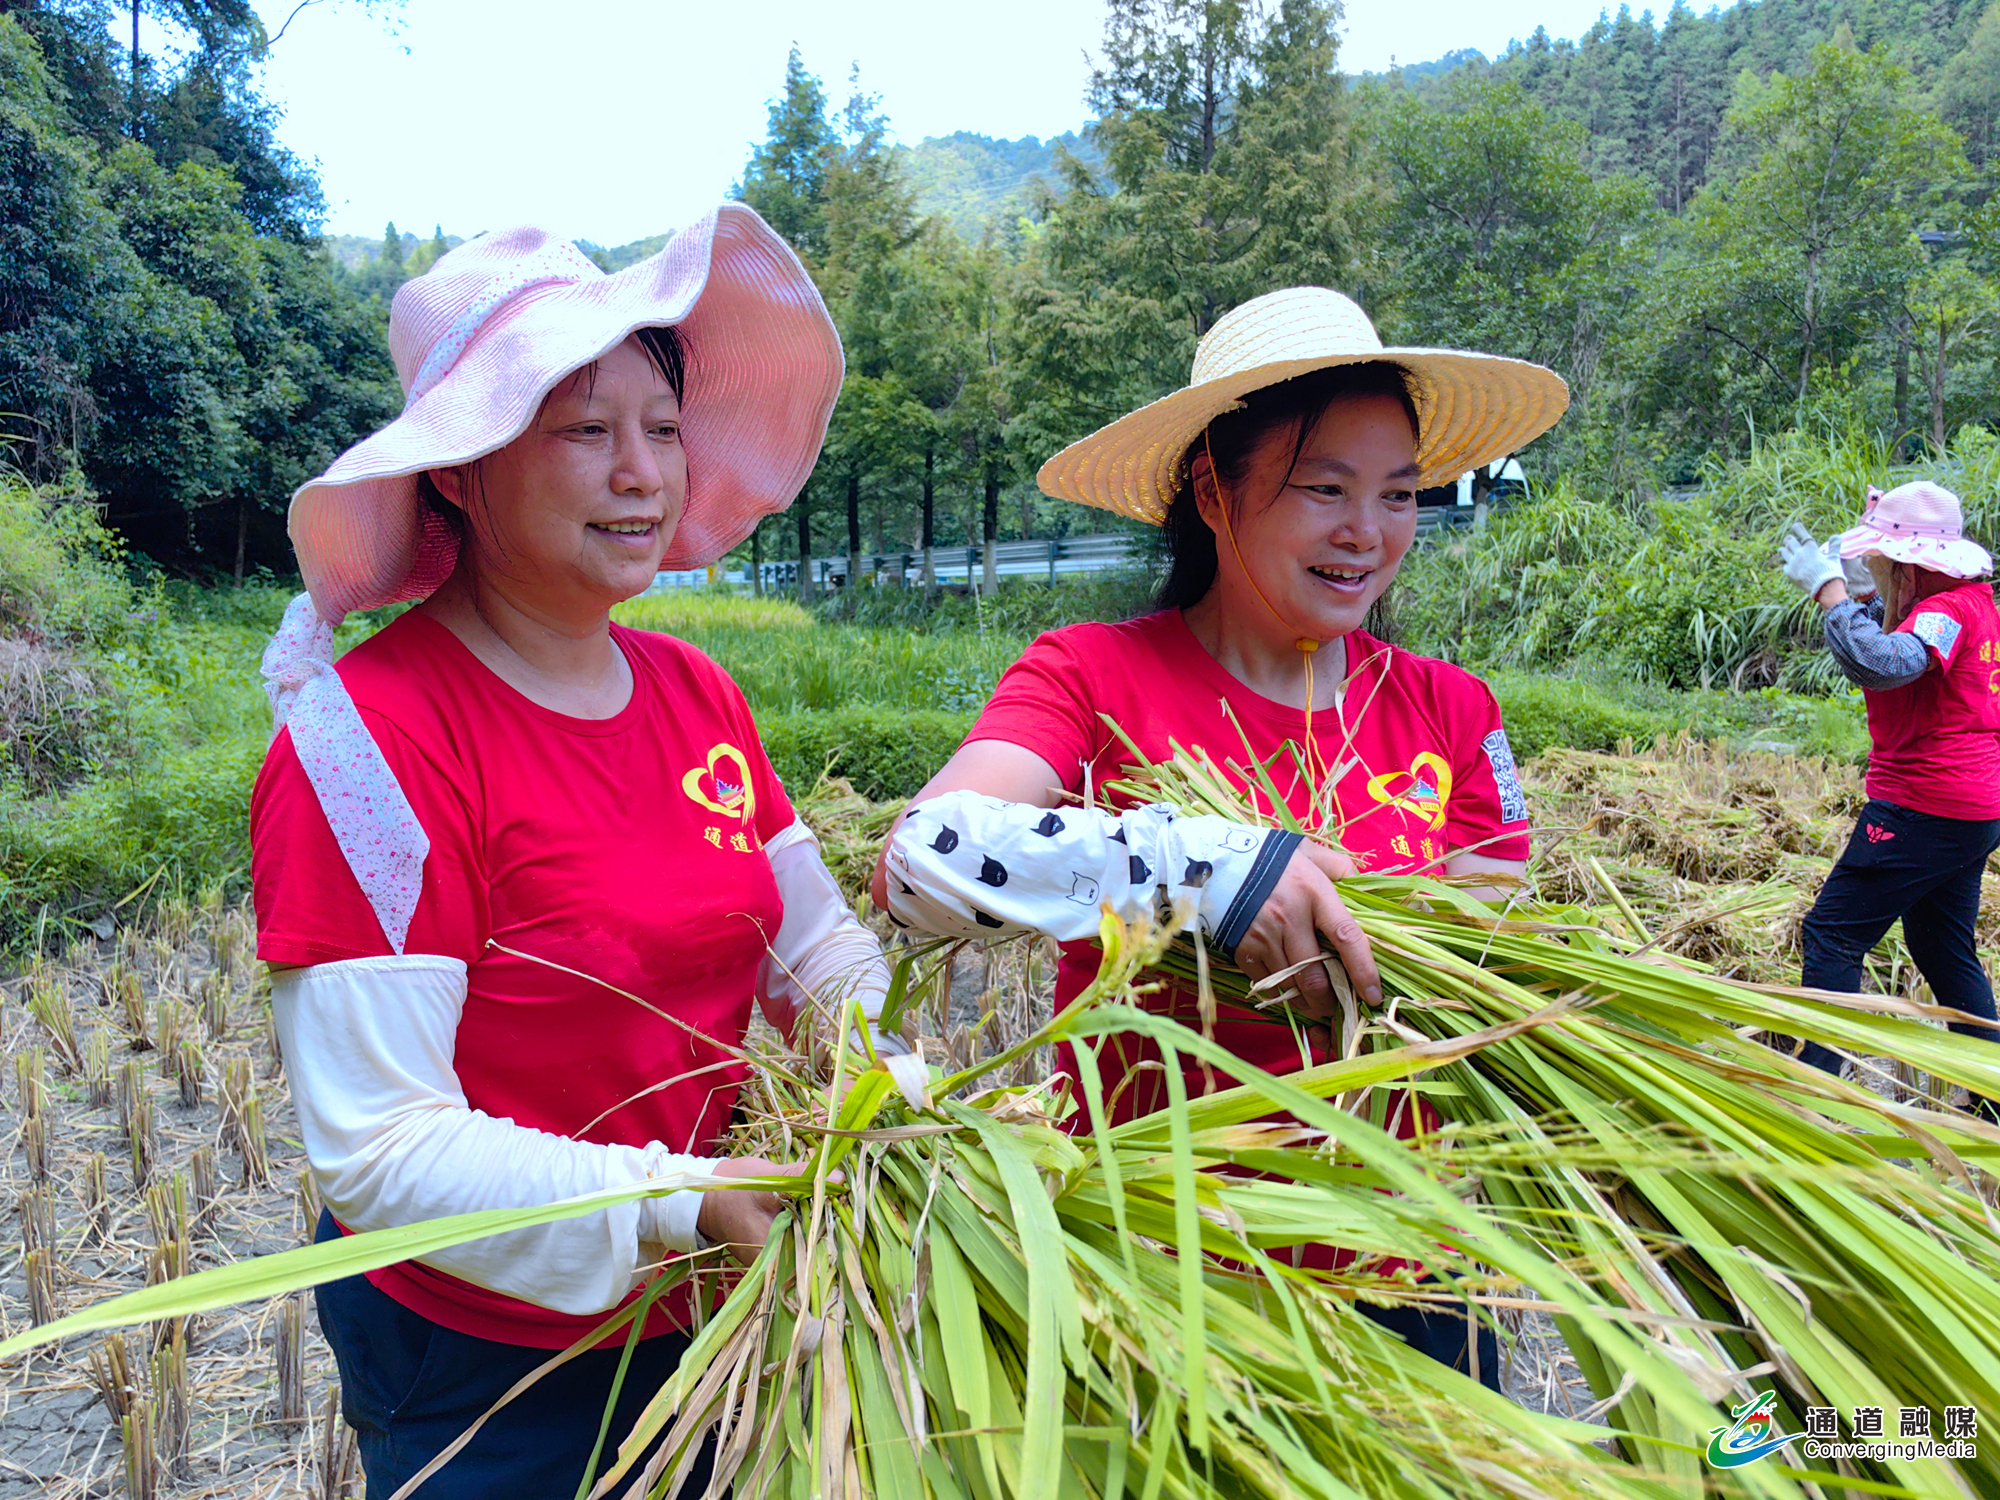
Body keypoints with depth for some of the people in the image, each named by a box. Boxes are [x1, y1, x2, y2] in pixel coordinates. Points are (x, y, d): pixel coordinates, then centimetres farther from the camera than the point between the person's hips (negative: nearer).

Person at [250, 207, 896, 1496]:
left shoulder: (694, 690, -1)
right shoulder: (371, 737, -22)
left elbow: (823, 949, 3)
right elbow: (378, 1148, -23)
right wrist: (677, 1207, -29)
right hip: (485, 1370, -5)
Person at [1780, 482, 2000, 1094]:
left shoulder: (1950, 609, -19)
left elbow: (1879, 664, -37)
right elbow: (1894, 638, 28)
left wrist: (1828, 588, -28)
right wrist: (1862, 592, 10)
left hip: (1927, 809, -11)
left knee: (1832, 931, -8)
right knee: (1944, 949, 20)